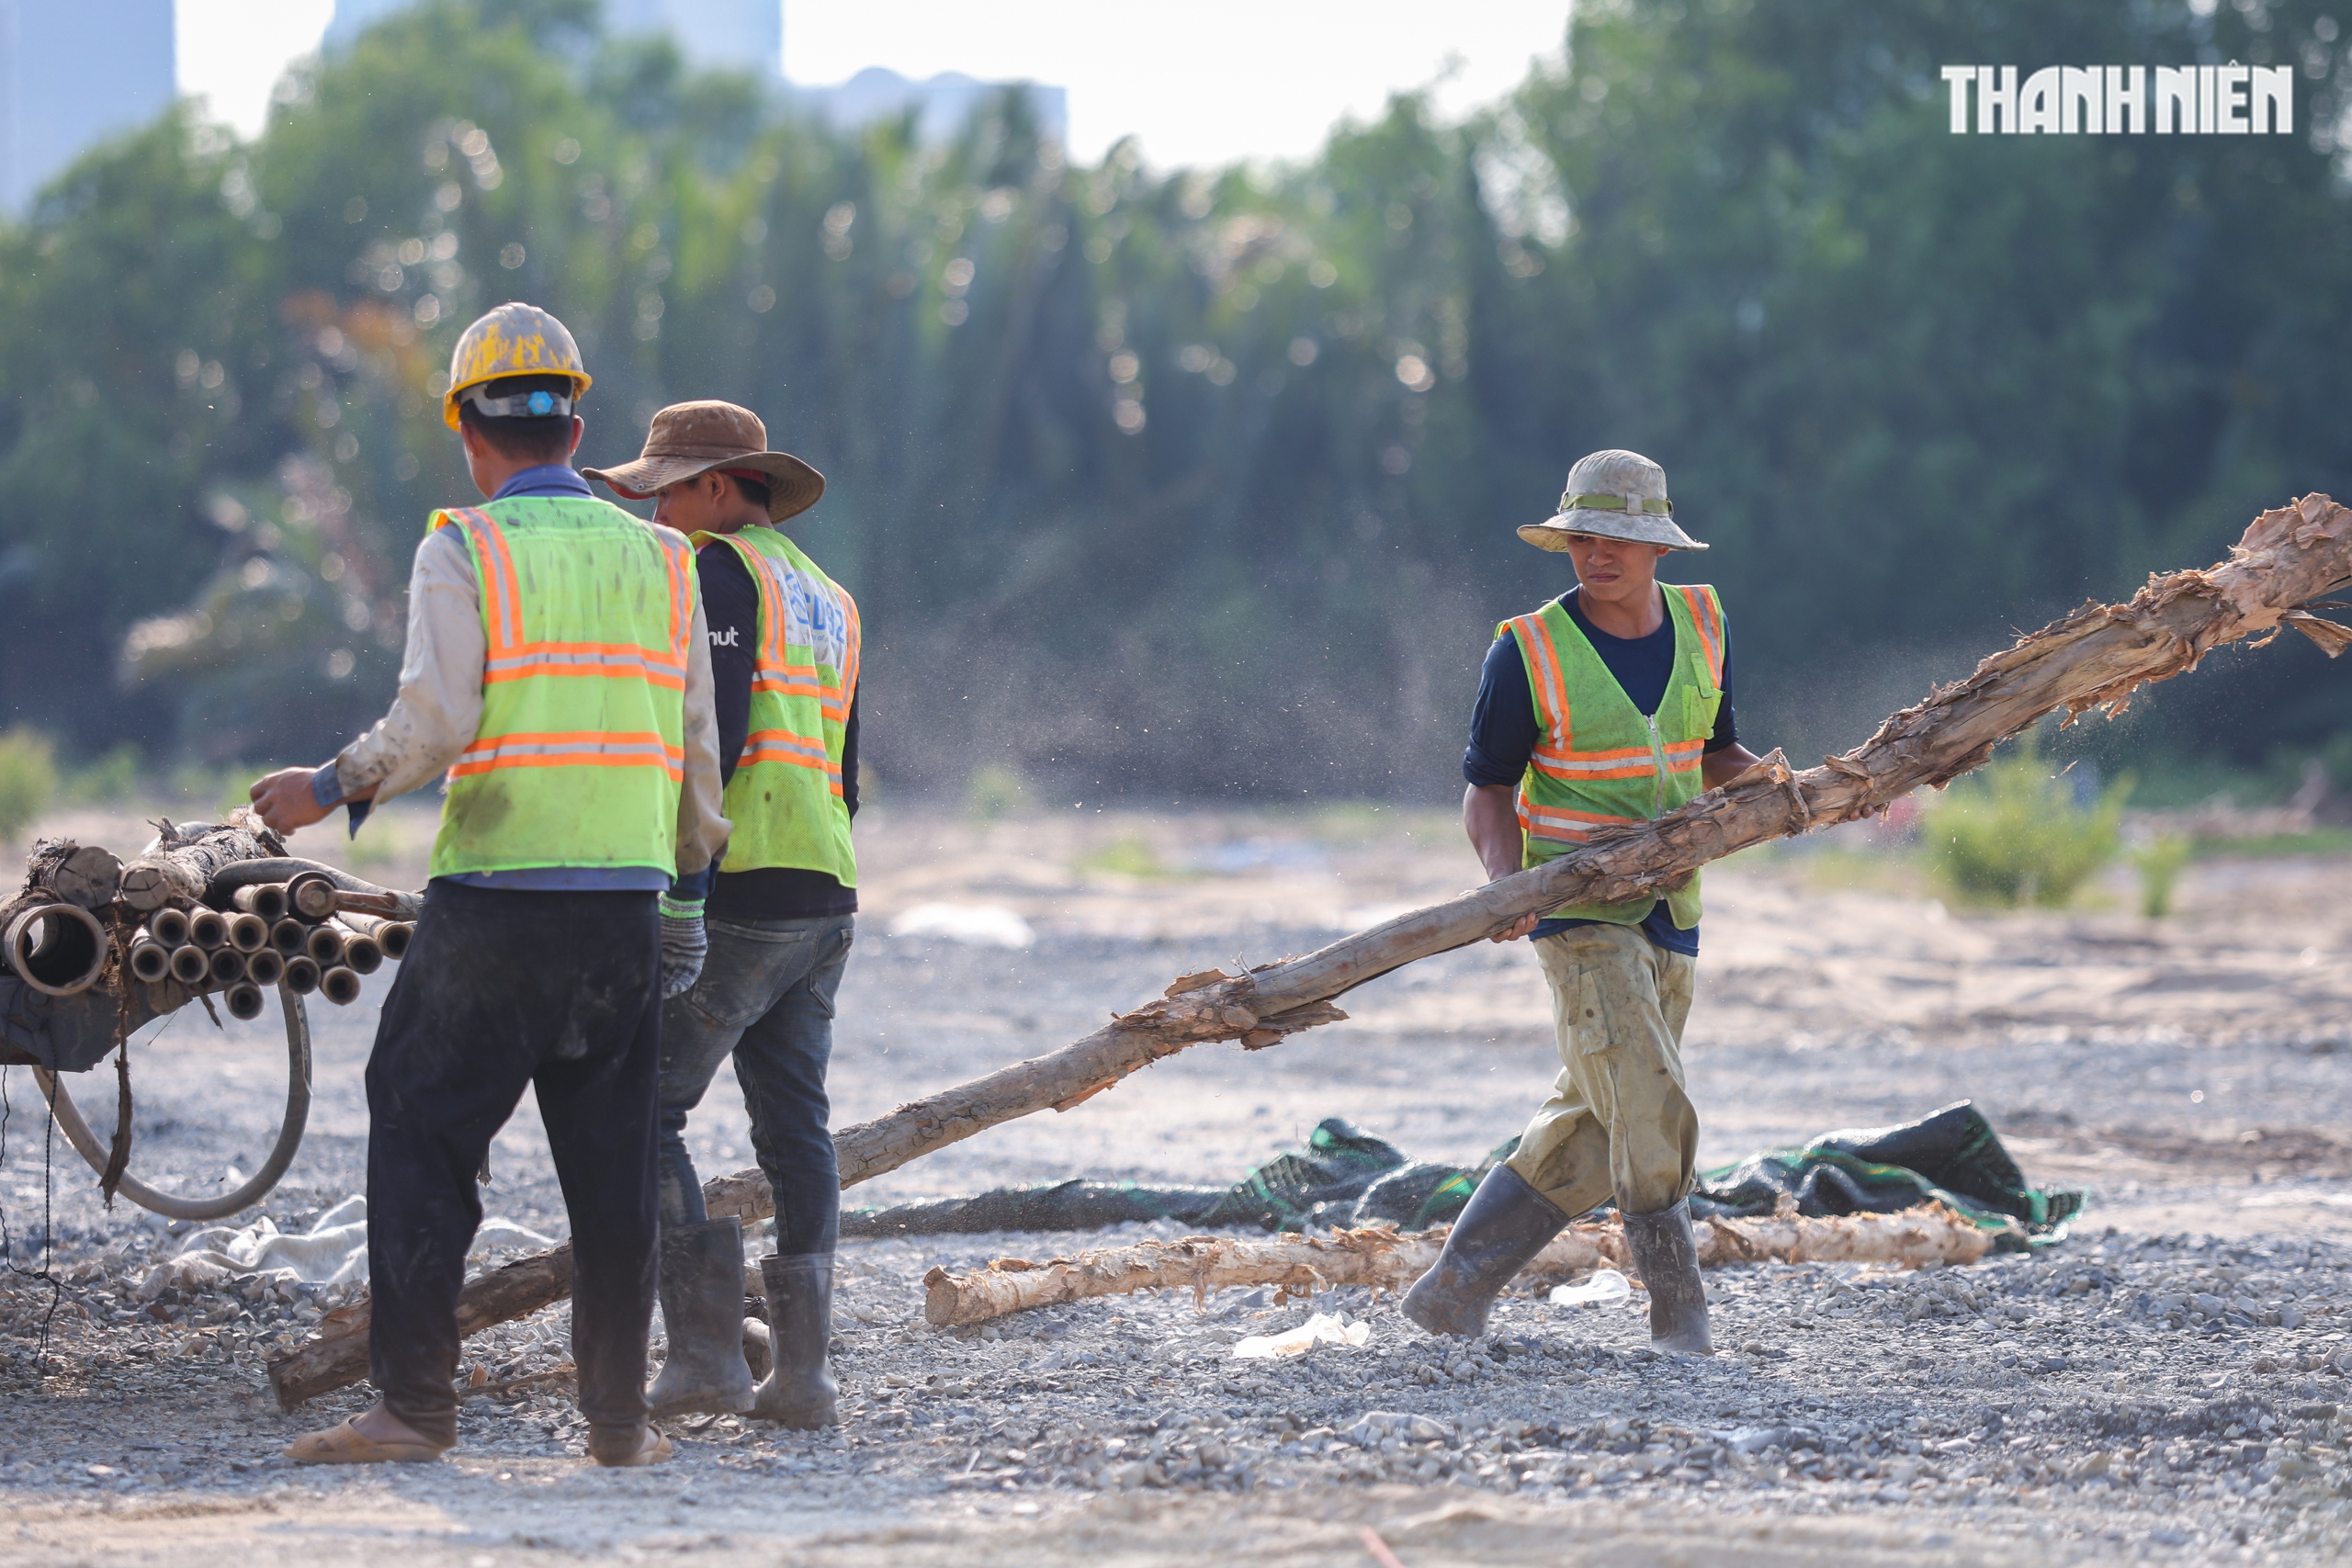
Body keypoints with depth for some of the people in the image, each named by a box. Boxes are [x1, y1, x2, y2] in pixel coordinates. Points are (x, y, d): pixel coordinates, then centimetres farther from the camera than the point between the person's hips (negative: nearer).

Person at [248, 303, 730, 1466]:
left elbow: (435, 723, -13)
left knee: (423, 1136, 2)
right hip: (626, 904, 4)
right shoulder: (657, 558, 11)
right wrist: (693, 869, 23)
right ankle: (618, 1416, 8)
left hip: (494, 896, -4)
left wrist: (330, 790, 0)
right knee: (609, 1155, 8)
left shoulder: (463, 551, -3)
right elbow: (695, 747, 12)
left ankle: (412, 1402, -4)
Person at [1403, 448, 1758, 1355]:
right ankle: (1679, 1319, -10)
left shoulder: (1703, 628, 6)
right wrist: (1505, 876, -20)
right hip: (1577, 911, -6)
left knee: (1585, 1142, 9)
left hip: (1669, 912, 6)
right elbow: (1487, 787, -1)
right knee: (1649, 1111, -18)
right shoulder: (1531, 652, -8)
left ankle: (1451, 1296, 19)